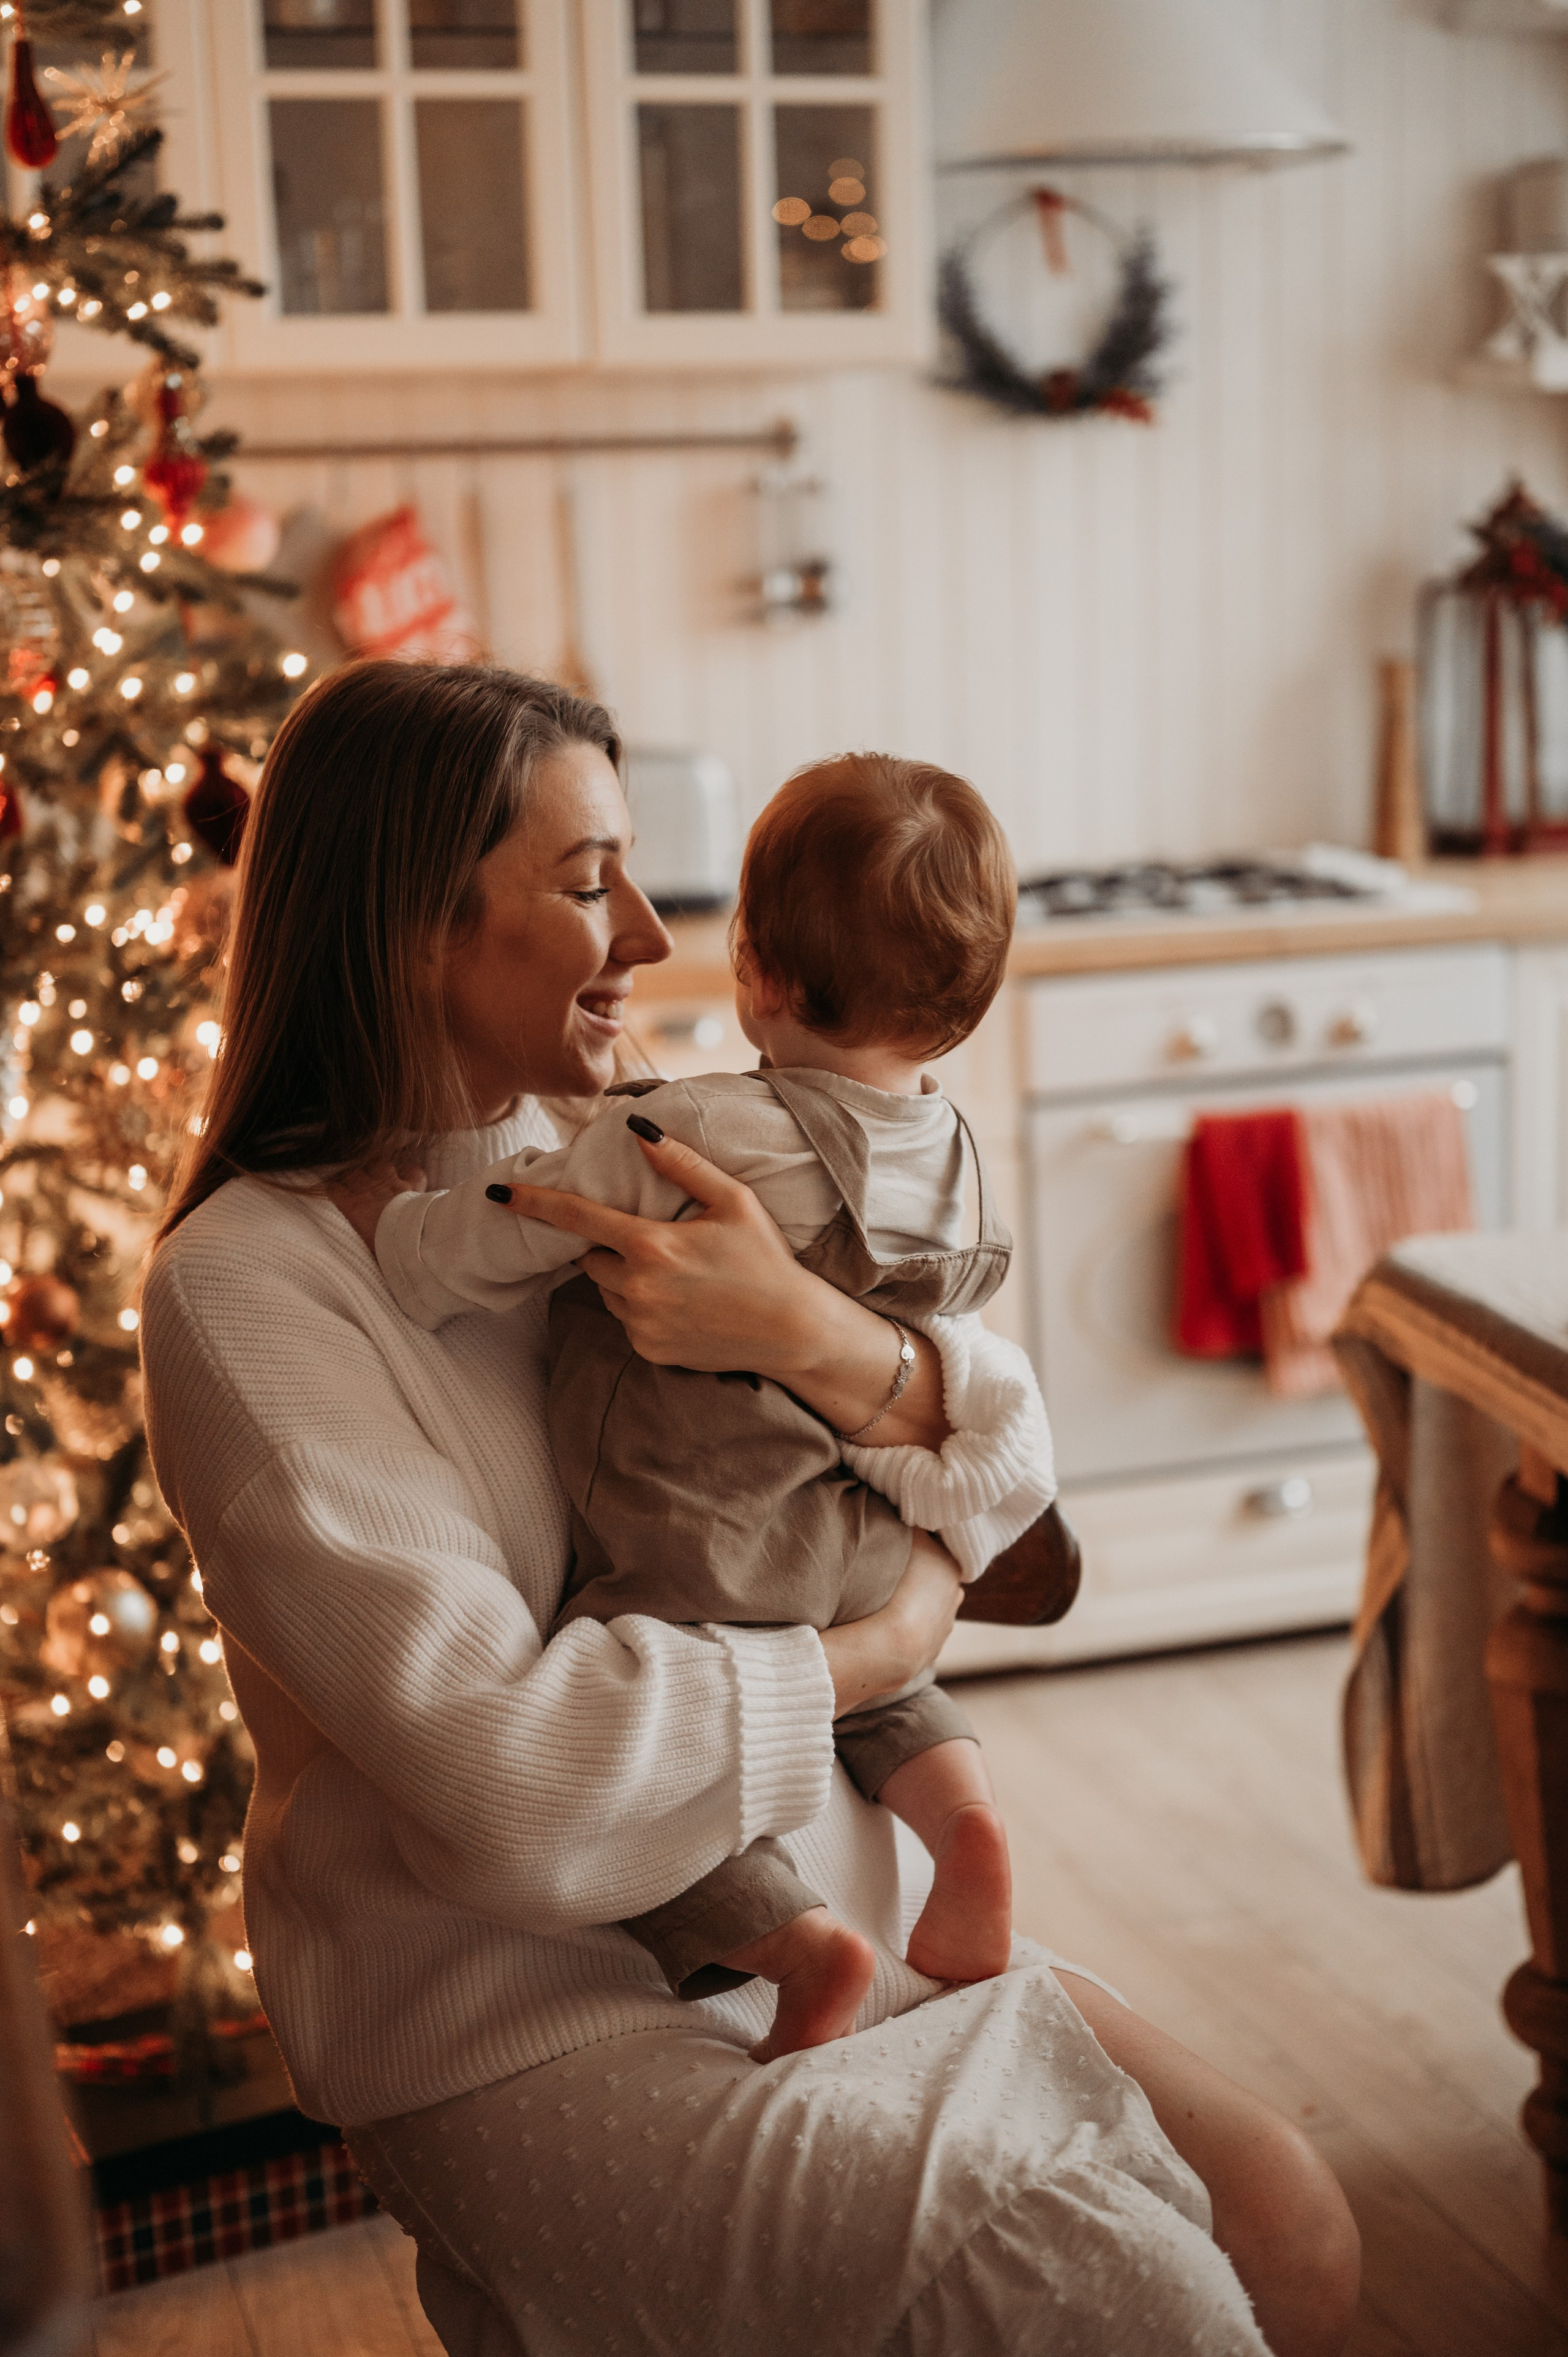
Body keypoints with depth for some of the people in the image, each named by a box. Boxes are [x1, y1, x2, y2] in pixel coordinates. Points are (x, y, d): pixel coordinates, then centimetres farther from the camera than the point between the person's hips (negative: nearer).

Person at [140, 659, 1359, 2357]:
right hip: (519, 2021, -6)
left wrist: (812, 1332, -20)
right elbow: (511, 1775, -24)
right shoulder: (249, 1281, -15)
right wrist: (885, 1642, -11)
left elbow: (1004, 1443, 1)